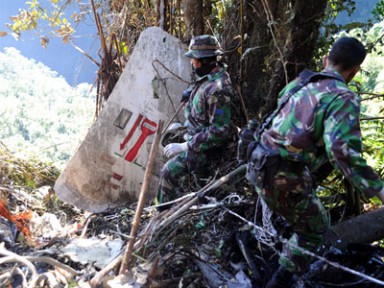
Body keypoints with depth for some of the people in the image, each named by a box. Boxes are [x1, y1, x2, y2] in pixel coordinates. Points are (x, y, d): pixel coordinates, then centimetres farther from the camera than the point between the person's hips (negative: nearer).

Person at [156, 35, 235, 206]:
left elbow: (219, 131, -31)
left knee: (169, 172, -17)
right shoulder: (208, 77, 1)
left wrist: (186, 146, -28)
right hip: (195, 136, 11)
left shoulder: (217, 89, -30)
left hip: (207, 146, -11)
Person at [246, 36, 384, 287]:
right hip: (285, 179, -7)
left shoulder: (299, 83, 12)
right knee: (315, 228, 17)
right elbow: (342, 150, -26)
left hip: (259, 165, 7)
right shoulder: (343, 98, -12)